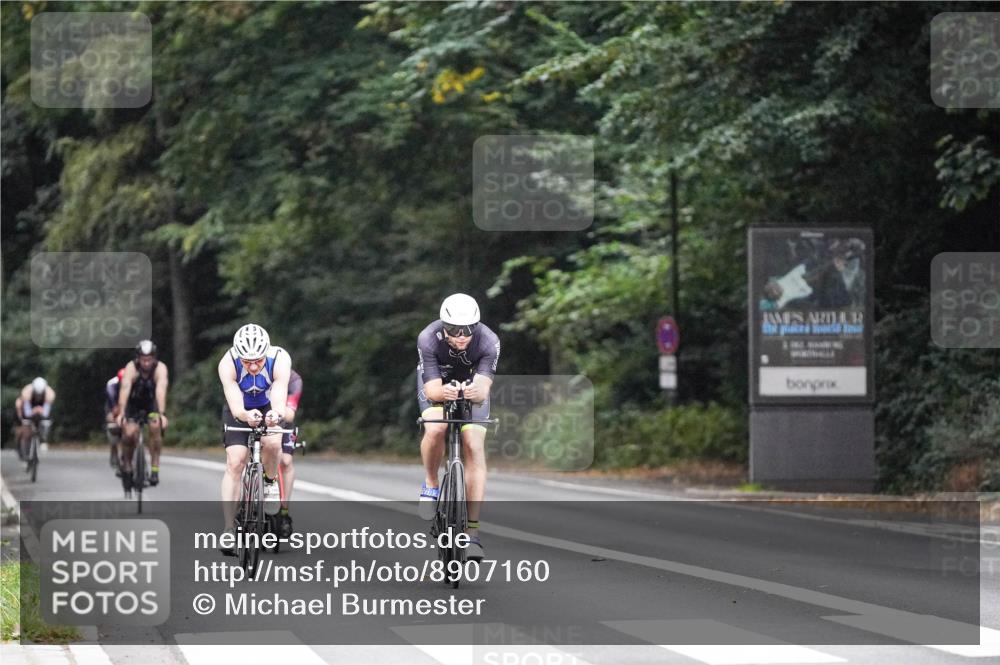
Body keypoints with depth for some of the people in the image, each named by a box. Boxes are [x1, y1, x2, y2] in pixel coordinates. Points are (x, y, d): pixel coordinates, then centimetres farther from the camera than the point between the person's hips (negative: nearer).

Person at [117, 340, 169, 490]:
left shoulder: (160, 368, -26)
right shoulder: (131, 368, -27)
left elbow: (161, 391, -39)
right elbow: (124, 390, -38)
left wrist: (162, 414, -52)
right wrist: (121, 414, -50)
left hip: (152, 404, 0)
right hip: (133, 404, 0)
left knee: (155, 426, -28)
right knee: (129, 433, -21)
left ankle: (155, 468, -20)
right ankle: (126, 461, 8)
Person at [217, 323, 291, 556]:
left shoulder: (280, 360, -34)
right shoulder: (228, 364, -33)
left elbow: (280, 402, -40)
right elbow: (236, 407, -39)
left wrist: (276, 415, -64)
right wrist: (246, 416, -61)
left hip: (269, 407, 0)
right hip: (239, 410, 0)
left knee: (272, 442, -30)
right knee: (235, 462, -15)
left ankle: (270, 482, 1)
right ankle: (228, 529, -11)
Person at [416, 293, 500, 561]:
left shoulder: (489, 342, -33)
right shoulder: (429, 339, -34)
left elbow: (483, 389, -40)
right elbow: (431, 389, -36)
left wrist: (476, 392, -64)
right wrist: (444, 391, -59)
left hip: (472, 388, 1)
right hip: (437, 384, -1)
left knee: (474, 447, -16)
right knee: (435, 429, -31)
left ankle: (473, 529, -14)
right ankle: (430, 485, -3)